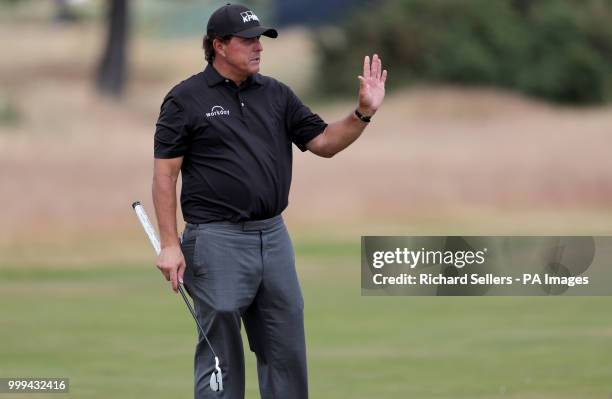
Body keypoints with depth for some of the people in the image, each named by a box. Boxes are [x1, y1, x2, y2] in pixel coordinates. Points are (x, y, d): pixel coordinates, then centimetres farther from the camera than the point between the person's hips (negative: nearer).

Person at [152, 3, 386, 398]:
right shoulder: (186, 99, -4)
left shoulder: (276, 94, 11)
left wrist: (363, 113, -7)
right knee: (220, 354, 0)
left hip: (273, 236, 5)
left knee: (287, 350, 7)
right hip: (218, 241, -5)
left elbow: (324, 142, 11)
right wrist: (170, 245, -12)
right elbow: (165, 174, -6)